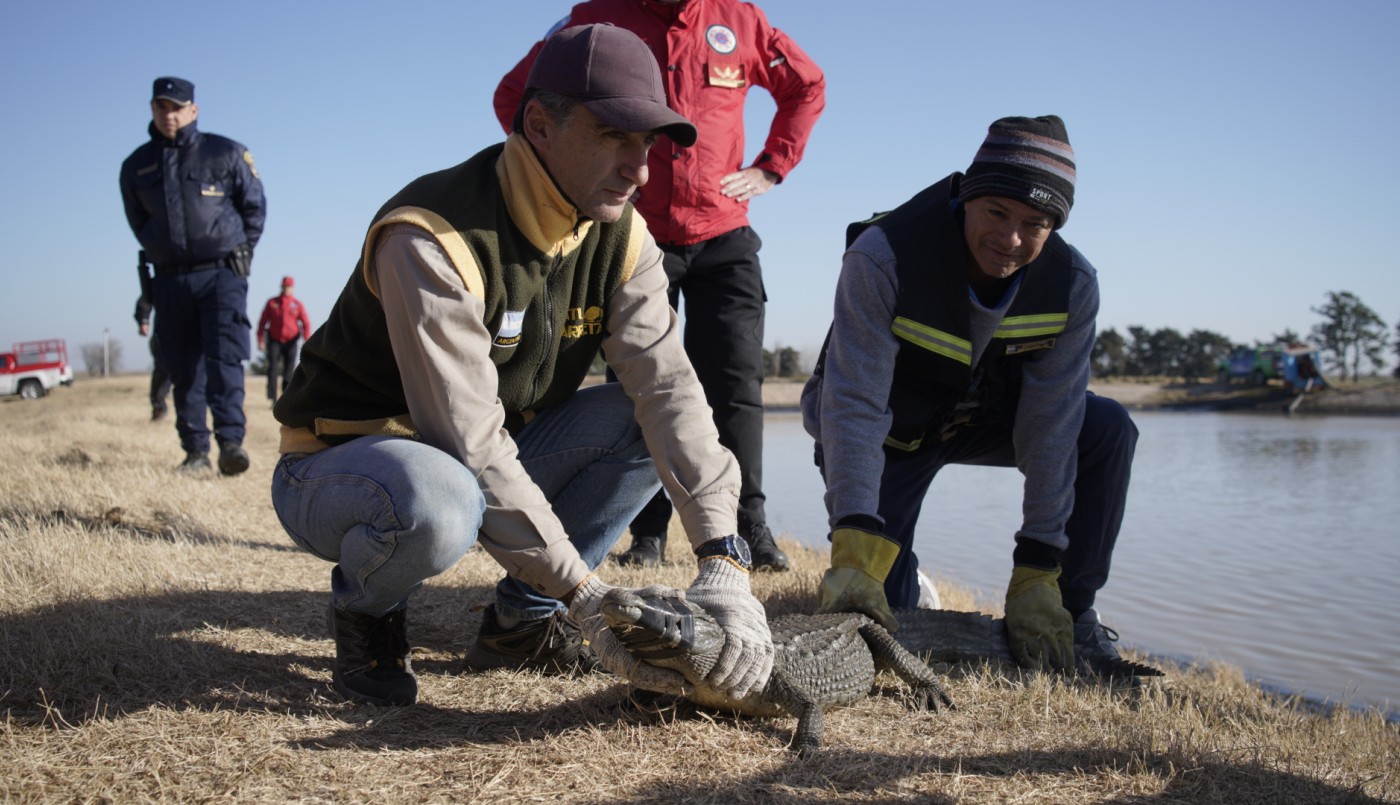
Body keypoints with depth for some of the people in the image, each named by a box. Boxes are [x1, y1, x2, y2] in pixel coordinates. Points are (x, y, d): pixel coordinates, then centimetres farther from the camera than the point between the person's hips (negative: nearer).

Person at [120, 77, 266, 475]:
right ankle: (195, 451, 11)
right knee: (184, 369, 5)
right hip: (170, 281, 3)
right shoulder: (136, 167, 8)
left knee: (224, 358, -15)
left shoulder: (225, 154, 0)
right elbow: (138, 223, 21)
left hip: (221, 274, -3)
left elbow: (255, 206, 7)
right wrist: (161, 251, 14)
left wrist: (238, 253, 7)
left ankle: (231, 442, -18)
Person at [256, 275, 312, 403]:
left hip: (291, 341, 0)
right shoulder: (272, 302, 4)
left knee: (289, 371, 1)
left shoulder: (298, 304, 4)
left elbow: (306, 323, 0)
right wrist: (260, 341, -1)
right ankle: (273, 399, -14)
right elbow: (262, 322, 6)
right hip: (274, 341, 0)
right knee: (273, 369, -10)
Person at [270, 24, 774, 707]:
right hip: (337, 467, -6)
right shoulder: (434, 239, -29)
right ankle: (366, 608, -3)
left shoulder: (620, 237, -8)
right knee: (439, 502, -40)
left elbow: (669, 389, -19)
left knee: (646, 421, -11)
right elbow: (467, 446, -32)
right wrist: (586, 598, -34)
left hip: (494, 458, 7)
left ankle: (521, 622, 0)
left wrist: (724, 565, -32)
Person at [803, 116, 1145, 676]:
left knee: (1109, 432, -19)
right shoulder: (883, 257, -33)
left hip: (982, 415, 4)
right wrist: (854, 558, -46)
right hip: (888, 431, -3)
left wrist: (1035, 578, -24)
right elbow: (854, 406, -37)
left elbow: (1049, 428, -21)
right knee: (873, 609, -14)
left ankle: (1069, 613, -5)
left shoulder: (1072, 285, -22)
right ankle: (904, 576, 24)